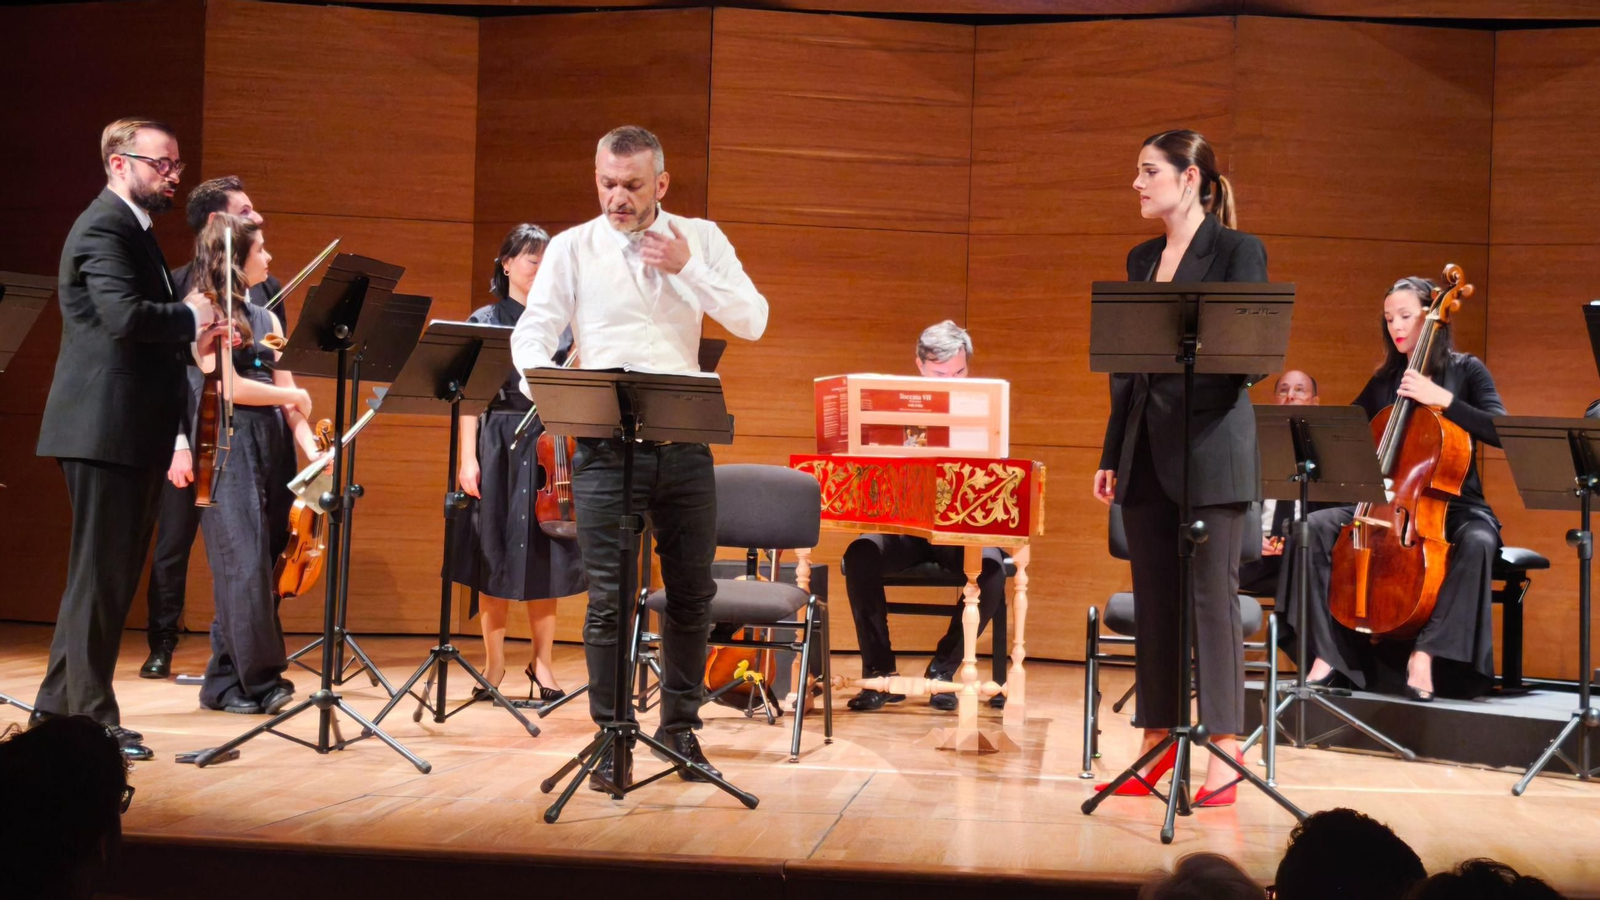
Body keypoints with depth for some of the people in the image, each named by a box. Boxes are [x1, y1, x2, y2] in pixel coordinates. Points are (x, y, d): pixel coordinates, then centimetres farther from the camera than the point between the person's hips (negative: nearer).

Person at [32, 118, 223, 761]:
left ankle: (58, 706, 24)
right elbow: (126, 315, -27)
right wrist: (192, 319, -13)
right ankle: (90, 718, 2)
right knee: (101, 575, -5)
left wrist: (190, 329, 6)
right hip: (105, 429, -10)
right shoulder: (103, 227, -12)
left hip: (131, 432, 10)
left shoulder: (133, 230, 21)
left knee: (106, 574, 15)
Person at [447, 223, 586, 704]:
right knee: (495, 554, 2)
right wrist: (468, 458, -9)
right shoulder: (484, 322, 3)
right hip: (499, 445, -2)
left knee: (544, 554, 3)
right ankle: (494, 662, 11)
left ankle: (542, 662, 12)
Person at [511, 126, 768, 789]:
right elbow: (532, 331, -3)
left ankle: (680, 725, 25)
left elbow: (752, 322, 0)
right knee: (609, 596, -4)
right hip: (604, 446, -2)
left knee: (692, 591, 9)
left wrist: (687, 269, -10)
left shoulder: (700, 239, 8)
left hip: (684, 442, 2)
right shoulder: (573, 248, 4)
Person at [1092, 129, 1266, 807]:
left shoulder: (1237, 251, -4)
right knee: (1153, 597, 8)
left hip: (1210, 446, -6)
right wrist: (1112, 457, 14)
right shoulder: (1141, 259, 15)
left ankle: (1225, 752, 1)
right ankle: (1158, 747, 15)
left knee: (1212, 595, -5)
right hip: (1147, 449, 7)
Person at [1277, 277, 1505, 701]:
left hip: (1454, 505, -4)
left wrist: (1443, 399, -27)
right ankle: (1328, 653, -21)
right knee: (1315, 527, -20)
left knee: (1477, 541, -39)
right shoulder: (1385, 380, 10)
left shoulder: (1466, 371, -2)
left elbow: (1500, 431, -17)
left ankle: (1425, 653, -34)